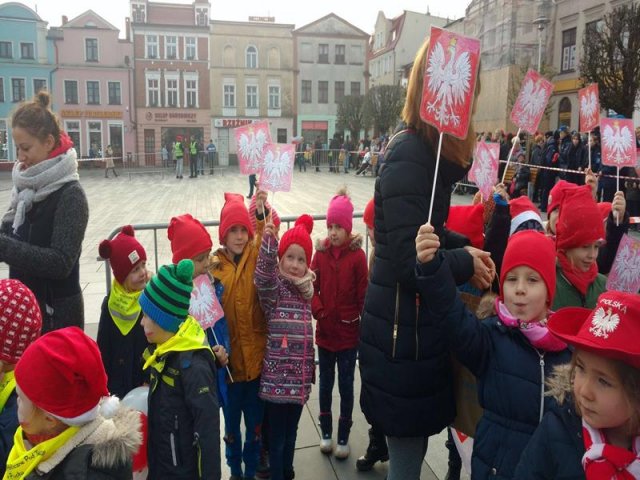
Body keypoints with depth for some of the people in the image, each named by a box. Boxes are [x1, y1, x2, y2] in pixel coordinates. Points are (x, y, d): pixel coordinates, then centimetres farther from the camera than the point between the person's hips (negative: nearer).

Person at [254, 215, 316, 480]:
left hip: (299, 373, 6)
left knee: (291, 431, 21)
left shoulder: (305, 290, 9)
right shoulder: (274, 286, -9)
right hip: (277, 373, -6)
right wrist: (268, 241, -46)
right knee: (277, 434, 6)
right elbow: (263, 278, -34)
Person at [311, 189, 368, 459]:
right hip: (324, 330, 3)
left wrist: (364, 324, -8)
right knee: (325, 383, 17)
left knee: (346, 385, 11)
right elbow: (312, 288, -1)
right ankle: (326, 433, 35)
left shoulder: (357, 255, -12)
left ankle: (343, 437, 28)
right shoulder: (321, 253, -3)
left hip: (348, 332, -2)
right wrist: (318, 310, -16)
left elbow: (363, 294, -9)